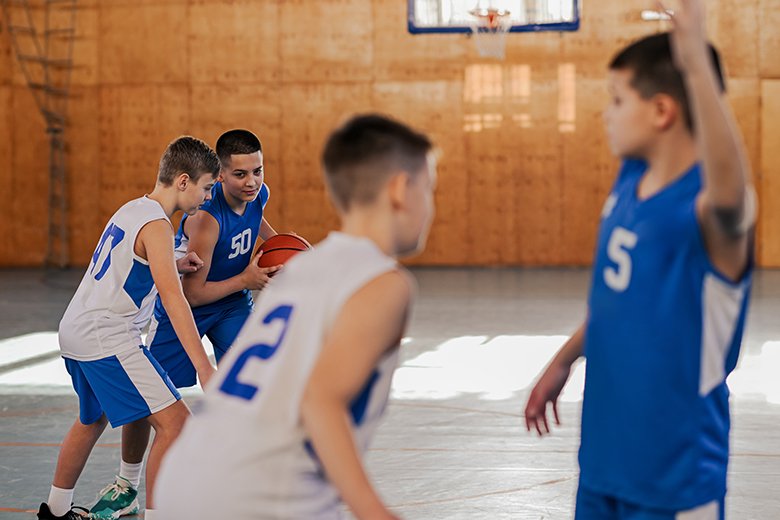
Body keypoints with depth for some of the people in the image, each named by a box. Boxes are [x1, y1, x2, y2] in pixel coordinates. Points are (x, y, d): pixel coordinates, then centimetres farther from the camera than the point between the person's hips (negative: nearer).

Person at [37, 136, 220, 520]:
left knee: (93, 419, 30)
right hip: (106, 339, -10)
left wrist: (172, 266, 13)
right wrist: (204, 367, -31)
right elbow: (172, 298, -25)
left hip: (75, 331, 10)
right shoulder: (156, 225, -16)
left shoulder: (132, 209, 12)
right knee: (175, 421, -13)